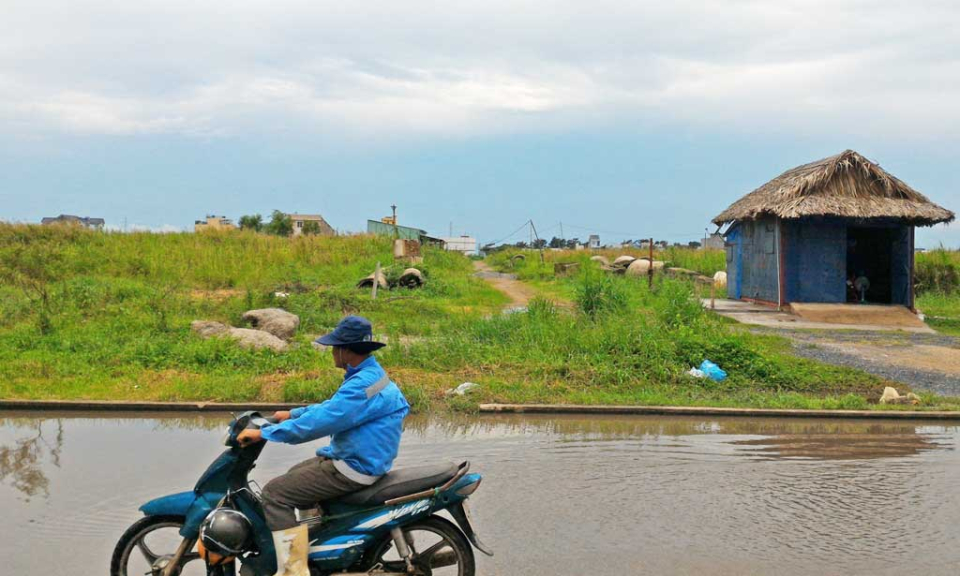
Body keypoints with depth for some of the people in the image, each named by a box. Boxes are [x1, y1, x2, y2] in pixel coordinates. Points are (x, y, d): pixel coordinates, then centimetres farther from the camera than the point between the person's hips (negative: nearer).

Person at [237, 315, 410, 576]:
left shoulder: (363, 385, -25)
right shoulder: (368, 374, 8)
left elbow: (320, 421, -28)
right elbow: (331, 407, 23)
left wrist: (263, 433, -21)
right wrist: (292, 414, 23)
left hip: (355, 468, -11)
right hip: (355, 458, 11)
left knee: (276, 492, -12)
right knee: (294, 477, 27)